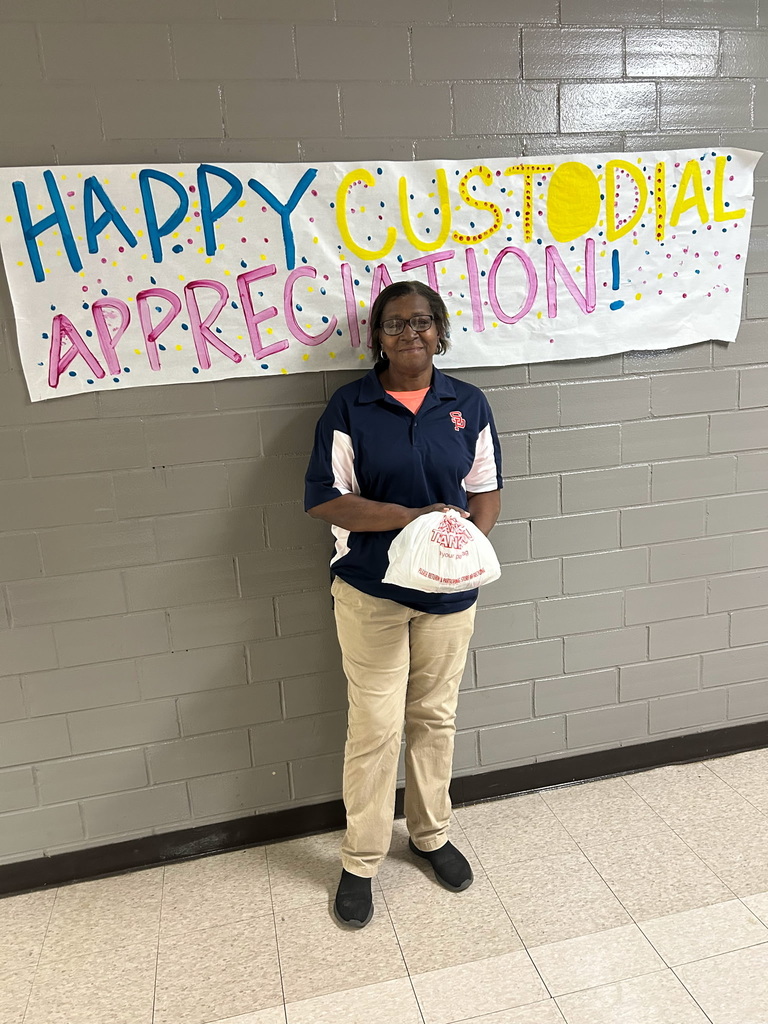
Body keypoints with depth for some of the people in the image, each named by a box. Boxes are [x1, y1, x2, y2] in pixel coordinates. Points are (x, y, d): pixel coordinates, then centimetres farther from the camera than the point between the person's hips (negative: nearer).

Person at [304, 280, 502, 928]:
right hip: (371, 591, -2)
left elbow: (486, 491, 5)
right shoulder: (350, 407, -7)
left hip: (449, 591, 3)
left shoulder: (468, 404, 1)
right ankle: (361, 862, 25)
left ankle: (431, 832, 39)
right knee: (376, 727, 4)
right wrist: (414, 517, -22)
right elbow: (324, 499, -12)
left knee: (436, 718, 16)